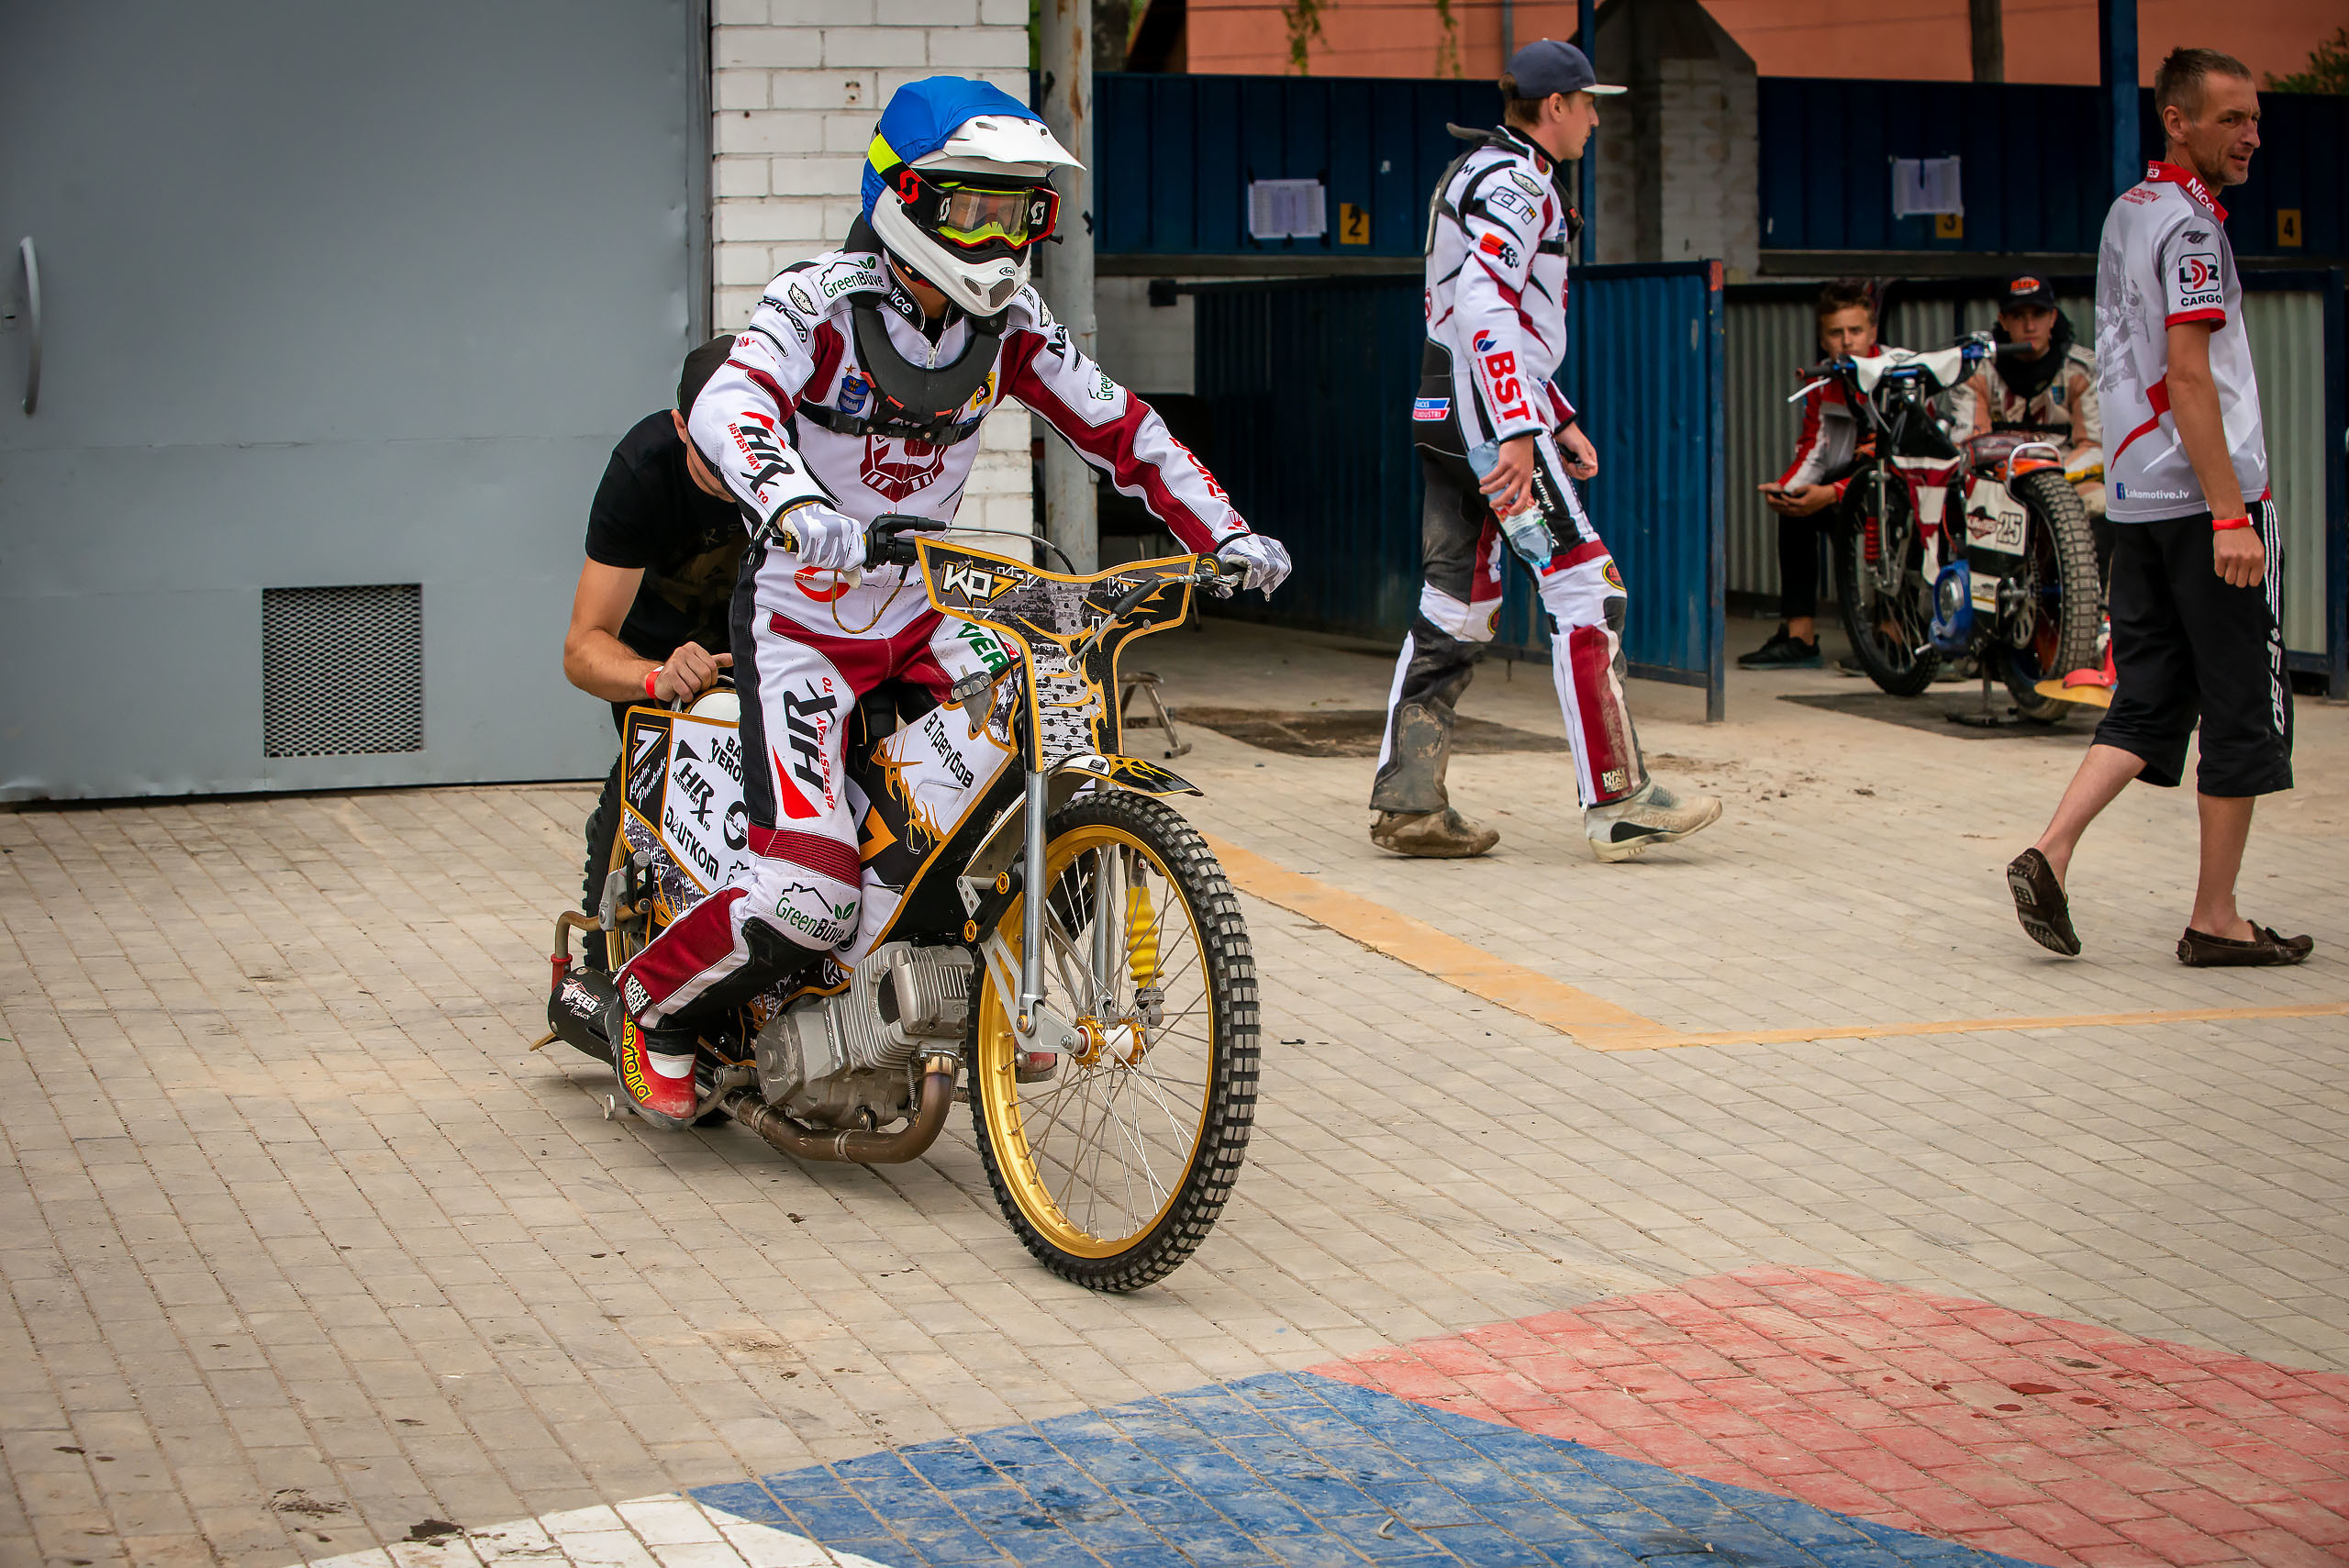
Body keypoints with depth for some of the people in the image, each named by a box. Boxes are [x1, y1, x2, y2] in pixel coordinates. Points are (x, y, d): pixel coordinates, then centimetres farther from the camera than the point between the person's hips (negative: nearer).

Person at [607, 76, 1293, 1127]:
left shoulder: (1007, 326, 0)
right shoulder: (818, 302, -18)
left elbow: (1118, 426, 3)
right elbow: (728, 409, -35)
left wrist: (1227, 534, -9)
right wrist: (799, 515, -55)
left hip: (917, 616, 6)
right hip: (801, 619, -6)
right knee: (809, 900, -18)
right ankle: (650, 1005, 11)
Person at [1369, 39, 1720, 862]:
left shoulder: (1490, 174, 23)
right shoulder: (1516, 179, -10)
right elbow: (1482, 304, -23)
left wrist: (1560, 422, 25)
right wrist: (1518, 432, -27)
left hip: (1450, 419, 10)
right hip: (1489, 418, -10)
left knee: (1457, 606, 9)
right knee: (1586, 591, -9)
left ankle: (1408, 804, 8)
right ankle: (1617, 803, -10)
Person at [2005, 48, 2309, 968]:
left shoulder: (2127, 213, 16)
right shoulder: (2190, 225, -12)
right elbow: (2188, 376, -19)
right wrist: (2230, 514, -22)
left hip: (2135, 495, 9)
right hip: (2203, 494, -9)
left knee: (2149, 700, 10)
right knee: (2246, 709, 1)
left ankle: (2049, 855, -5)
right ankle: (2215, 919, 5)